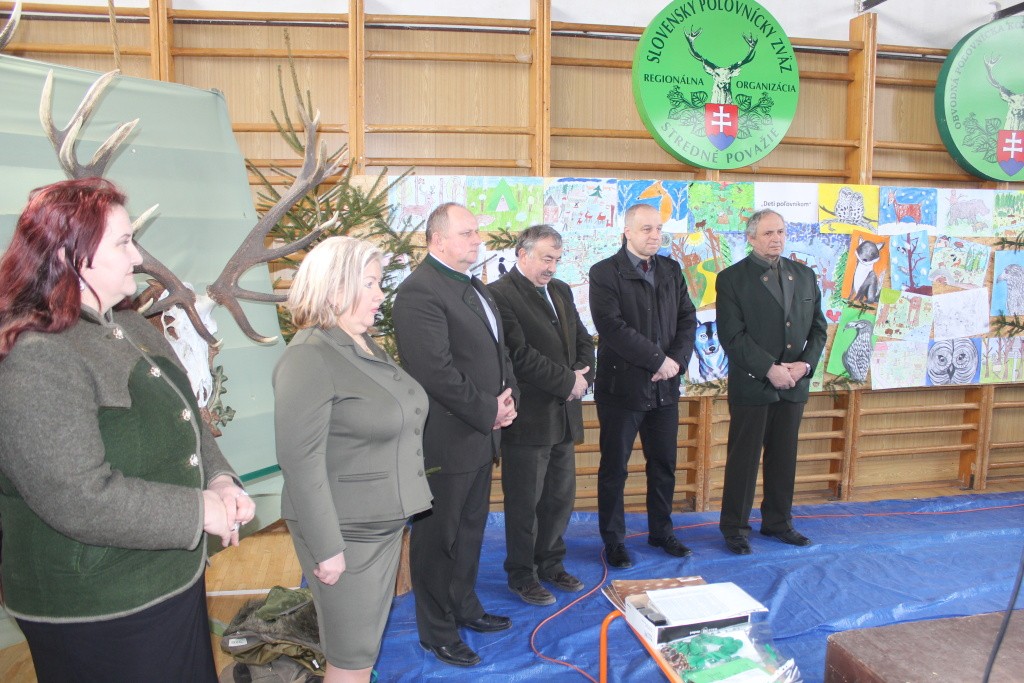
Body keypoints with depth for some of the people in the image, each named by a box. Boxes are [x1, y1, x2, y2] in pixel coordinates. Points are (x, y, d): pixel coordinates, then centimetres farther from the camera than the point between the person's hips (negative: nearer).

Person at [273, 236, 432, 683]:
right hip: (346, 532, -8)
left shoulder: (364, 345, 8)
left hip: (385, 521, 8)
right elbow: (301, 463, -22)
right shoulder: (309, 357, -19)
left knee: (367, 644, 21)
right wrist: (326, 548, -21)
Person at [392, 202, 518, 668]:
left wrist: (507, 397, 0)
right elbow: (437, 371, -26)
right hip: (445, 441, -9)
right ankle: (437, 631, 27)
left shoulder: (474, 287, 13)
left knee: (471, 529, 23)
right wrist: (489, 410, -18)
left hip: (481, 434, 9)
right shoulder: (420, 291, -19)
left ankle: (464, 607, 43)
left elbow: (498, 349, 17)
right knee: (438, 538, 8)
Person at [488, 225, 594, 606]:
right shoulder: (500, 295, -13)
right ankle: (521, 575, 24)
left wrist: (581, 376, -5)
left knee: (561, 498, 18)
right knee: (524, 503, 7)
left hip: (564, 416, 8)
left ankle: (550, 564, 36)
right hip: (528, 418, -8)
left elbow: (583, 341, 15)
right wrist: (568, 381, -15)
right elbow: (519, 353, -21)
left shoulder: (561, 291, 14)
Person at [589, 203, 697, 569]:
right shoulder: (604, 273, -8)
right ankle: (613, 540, 23)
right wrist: (658, 360, -17)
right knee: (614, 468, 7)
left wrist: (677, 361, -10)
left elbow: (688, 319, 6)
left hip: (665, 387, 6)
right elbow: (612, 326, -19)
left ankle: (661, 531, 34)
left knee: (664, 465, 16)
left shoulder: (671, 270, 10)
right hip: (622, 386, -5)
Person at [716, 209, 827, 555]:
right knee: (743, 459, 4)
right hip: (752, 384, -5)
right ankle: (734, 527, 17)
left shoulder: (805, 275, 10)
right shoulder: (731, 278, -6)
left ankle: (778, 521, 29)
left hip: (794, 384, 5)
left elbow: (818, 328, 11)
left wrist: (805, 364, -6)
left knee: (784, 457, 14)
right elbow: (732, 336, -13)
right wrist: (770, 369, -18)